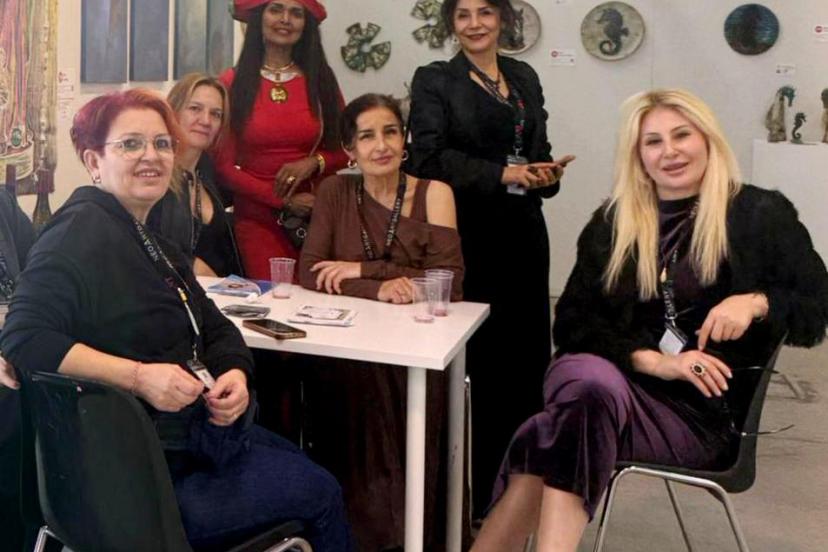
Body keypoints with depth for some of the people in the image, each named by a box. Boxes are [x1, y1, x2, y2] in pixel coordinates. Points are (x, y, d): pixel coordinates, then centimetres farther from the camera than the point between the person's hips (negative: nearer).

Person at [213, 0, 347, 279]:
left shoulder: (321, 80, 4)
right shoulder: (233, 83, -3)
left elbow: (345, 149, 9)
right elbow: (223, 165, -3)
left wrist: (314, 163, -11)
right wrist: (282, 200, -11)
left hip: (319, 216, 2)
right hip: (257, 221, -2)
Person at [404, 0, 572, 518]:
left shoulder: (525, 77, 16)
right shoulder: (434, 81, 1)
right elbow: (429, 158, -10)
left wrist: (545, 174, 1)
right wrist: (502, 174, -16)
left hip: (525, 232, 5)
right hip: (471, 236, -5)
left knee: (529, 356, 2)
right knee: (485, 359, -3)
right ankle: (476, 491, 11)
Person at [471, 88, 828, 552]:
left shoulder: (762, 214, 5)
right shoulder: (612, 222, 13)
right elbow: (573, 323, 5)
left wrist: (757, 302, -16)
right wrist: (653, 360, -11)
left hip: (704, 411, -2)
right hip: (614, 381, 3)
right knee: (593, 378, -37)